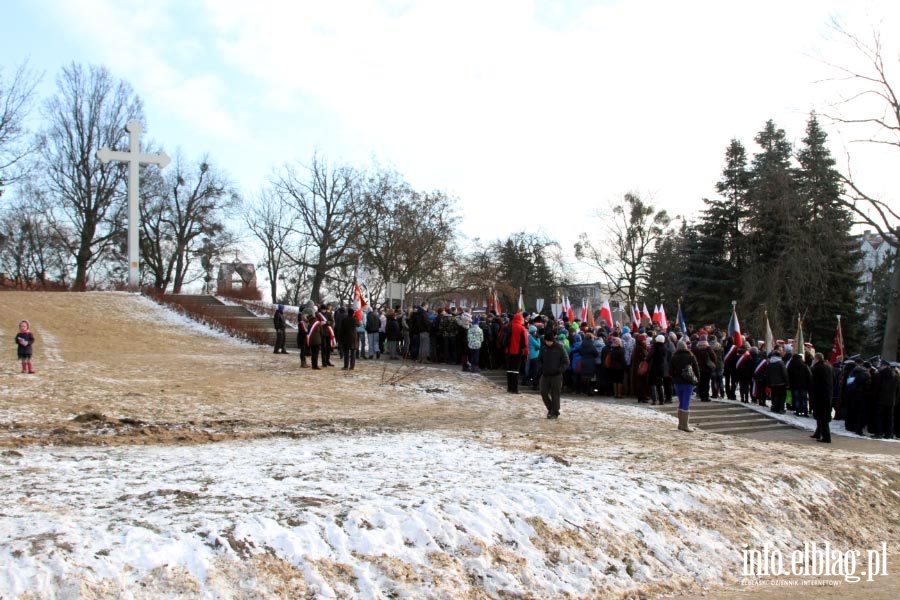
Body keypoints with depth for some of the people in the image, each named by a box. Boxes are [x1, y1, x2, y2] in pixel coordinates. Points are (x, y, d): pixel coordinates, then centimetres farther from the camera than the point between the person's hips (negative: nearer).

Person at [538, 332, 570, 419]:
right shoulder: (544, 349, 7)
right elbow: (539, 360, 20)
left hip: (556, 376, -5)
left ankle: (555, 413, 8)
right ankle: (550, 409, 23)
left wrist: (559, 370, -18)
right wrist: (541, 368, 4)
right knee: (544, 392, 3)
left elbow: (566, 363, -6)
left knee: (555, 394, -1)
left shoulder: (560, 349, -7)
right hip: (545, 375, 5)